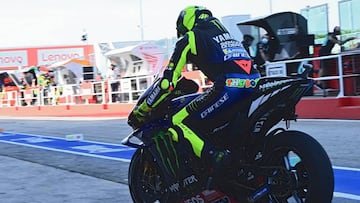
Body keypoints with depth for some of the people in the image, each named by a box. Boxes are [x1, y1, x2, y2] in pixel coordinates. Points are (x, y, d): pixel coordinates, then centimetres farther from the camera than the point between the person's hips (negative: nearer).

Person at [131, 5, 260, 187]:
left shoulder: (190, 38, 12)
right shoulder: (225, 33, 33)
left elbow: (168, 82, 6)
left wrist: (141, 110, 15)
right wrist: (211, 95, 60)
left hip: (230, 87, -8)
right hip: (254, 84, 8)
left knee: (178, 125, -3)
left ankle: (216, 159, -22)